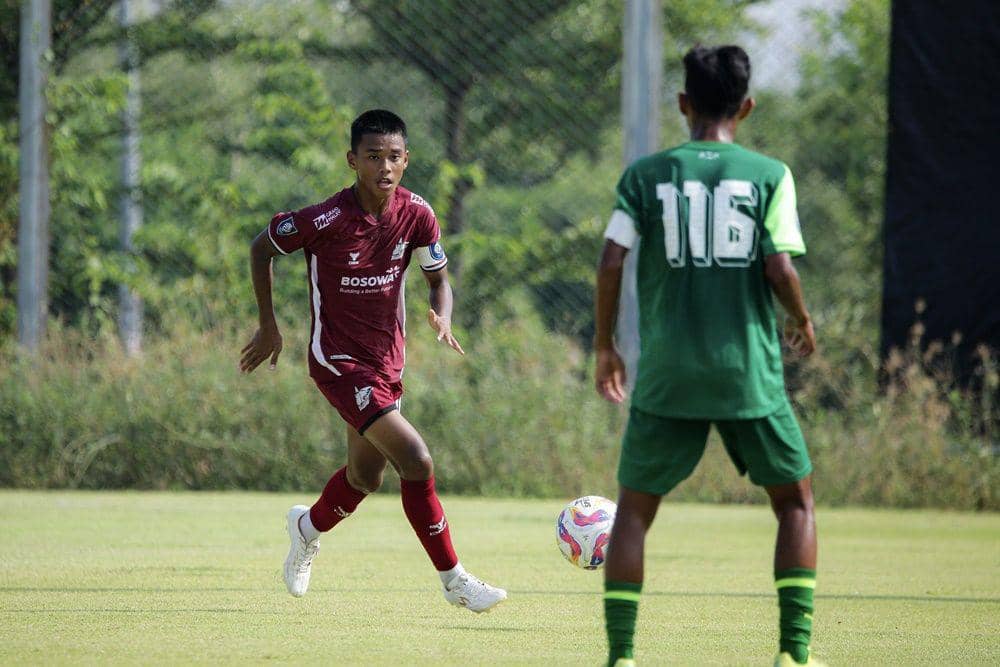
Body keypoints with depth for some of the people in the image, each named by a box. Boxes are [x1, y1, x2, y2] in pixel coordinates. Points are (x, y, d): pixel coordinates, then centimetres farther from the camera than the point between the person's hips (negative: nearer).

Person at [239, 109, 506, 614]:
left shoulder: (416, 214, -8)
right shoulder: (327, 220, -22)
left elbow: (438, 278, 6)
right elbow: (261, 248, -6)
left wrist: (442, 318, -16)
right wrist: (267, 326, -1)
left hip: (387, 359, 7)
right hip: (338, 360, -7)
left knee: (365, 477, 22)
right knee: (416, 462, -19)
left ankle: (309, 527, 54)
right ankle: (454, 581, -8)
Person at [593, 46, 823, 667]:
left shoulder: (646, 174, 2)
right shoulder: (769, 175, -1)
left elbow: (612, 263, -5)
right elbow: (780, 268, -9)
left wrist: (606, 346, 8)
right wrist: (802, 320, 11)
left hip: (667, 377, 1)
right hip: (750, 372, -1)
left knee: (634, 509, 12)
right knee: (796, 500, 16)